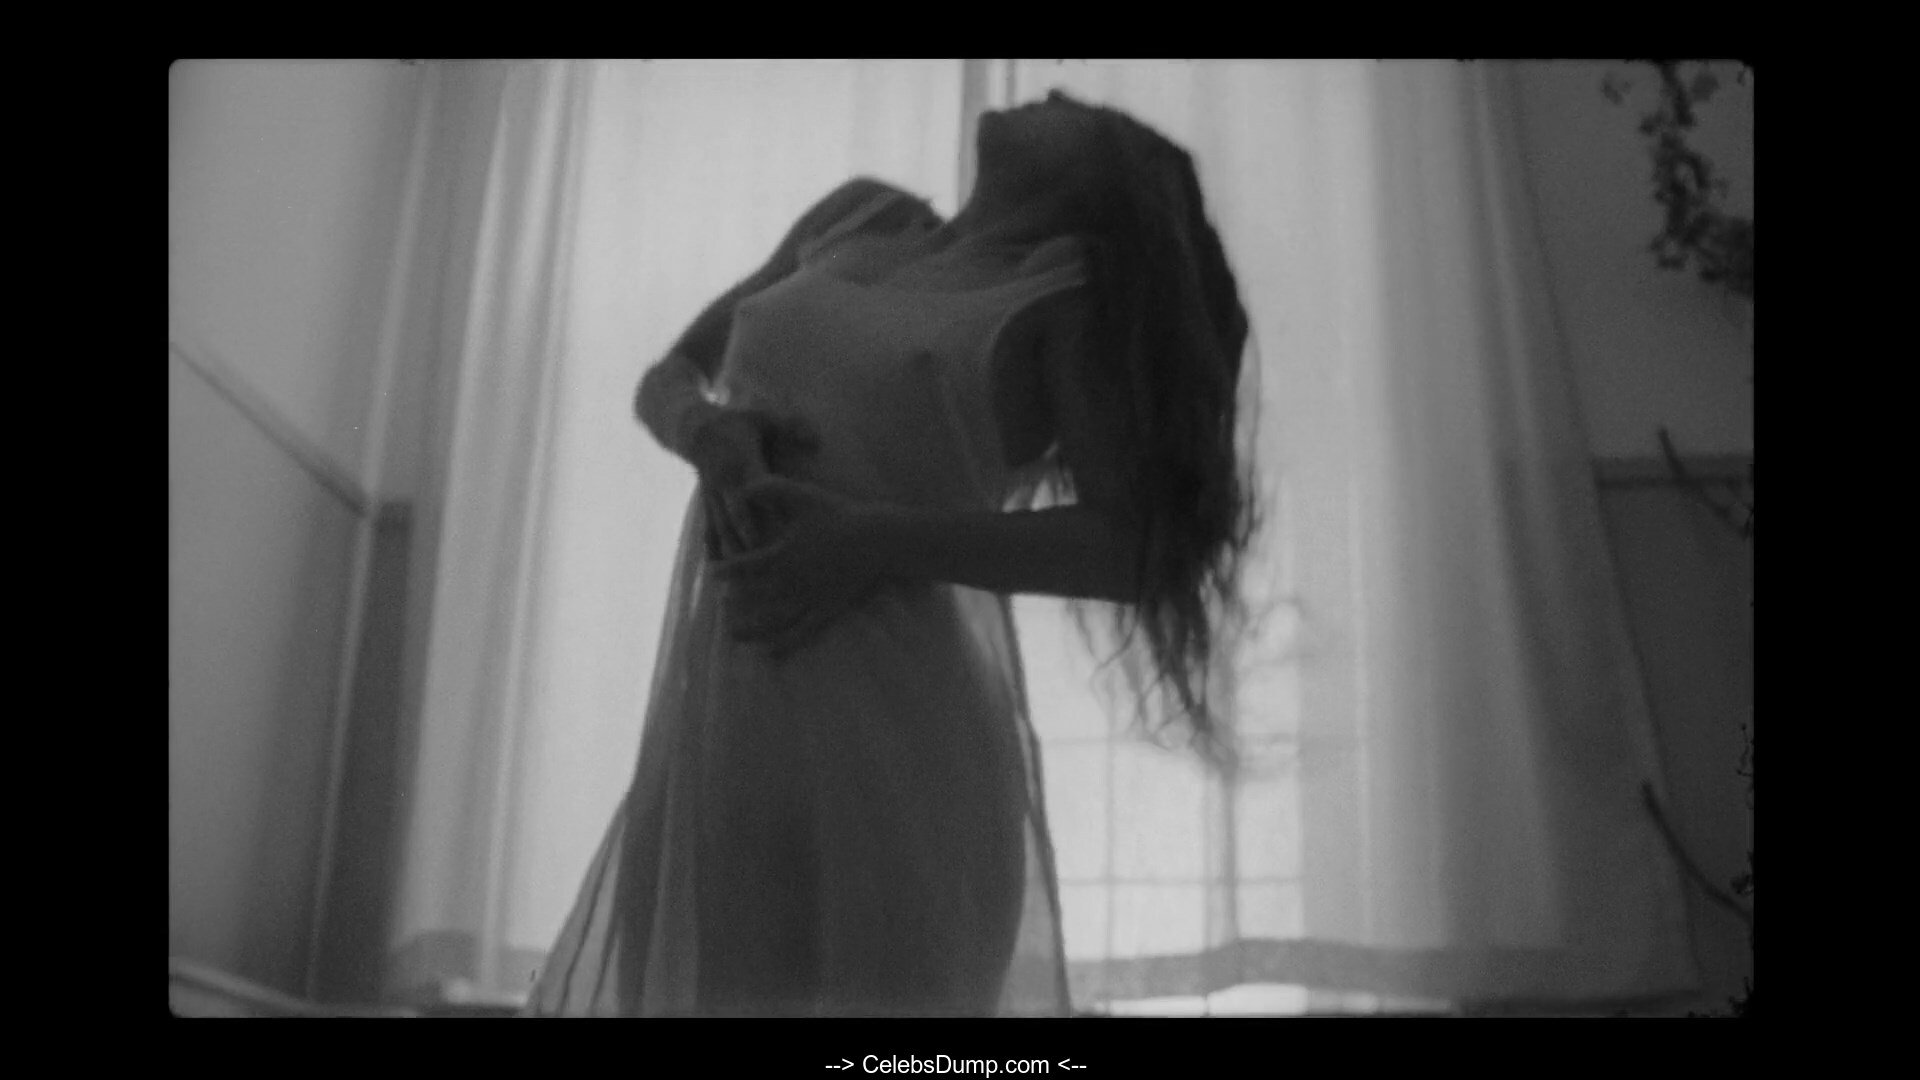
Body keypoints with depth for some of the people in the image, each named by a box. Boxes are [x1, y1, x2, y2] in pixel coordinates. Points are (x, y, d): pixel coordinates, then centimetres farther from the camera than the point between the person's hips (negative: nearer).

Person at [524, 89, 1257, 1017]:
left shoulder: (1075, 290, 3)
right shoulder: (860, 217, 17)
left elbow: (1142, 549, -6)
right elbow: (663, 381, 21)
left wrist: (880, 540, -15)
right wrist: (710, 429, -3)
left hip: (894, 742, -4)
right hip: (706, 728, 5)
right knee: (667, 987, 11)